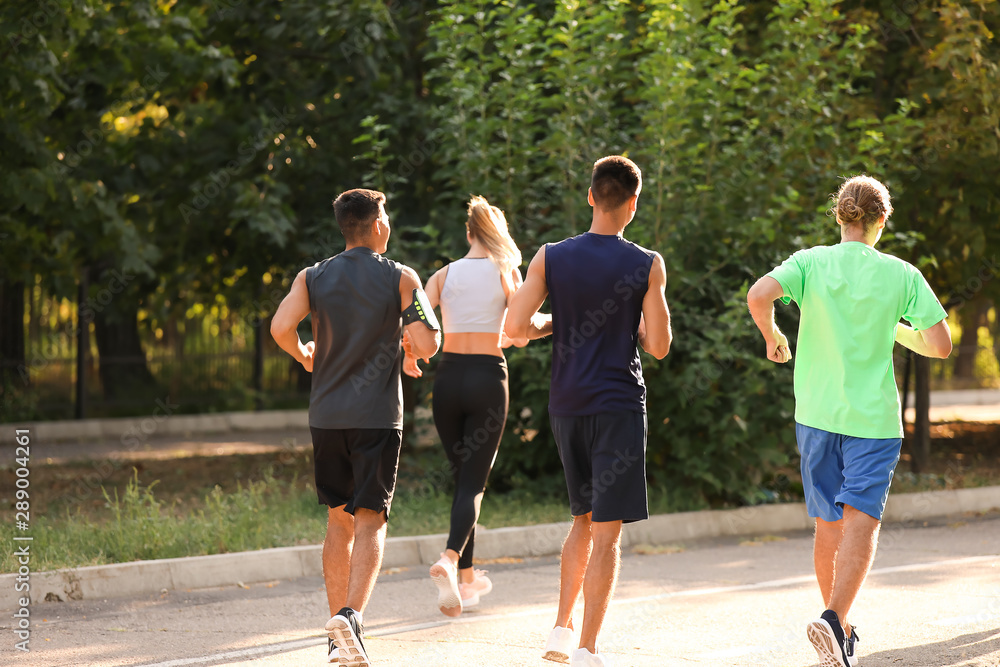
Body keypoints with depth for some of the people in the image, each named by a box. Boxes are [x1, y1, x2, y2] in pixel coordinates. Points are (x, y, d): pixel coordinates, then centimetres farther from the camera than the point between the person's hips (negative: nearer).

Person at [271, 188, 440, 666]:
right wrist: (410, 347, 13)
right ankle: (351, 615, -26)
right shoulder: (400, 278, -3)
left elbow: (280, 328, -10)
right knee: (370, 520, -4)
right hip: (378, 414, -3)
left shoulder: (313, 277, 5)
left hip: (326, 413, 3)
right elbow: (428, 344, -11)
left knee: (338, 520, 14)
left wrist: (303, 355, 11)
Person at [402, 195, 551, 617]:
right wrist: (551, 323, 14)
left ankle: (467, 578, 23)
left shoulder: (444, 274, 5)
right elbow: (520, 332, -7)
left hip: (449, 376, 3)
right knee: (474, 482, -2)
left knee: (463, 476, 16)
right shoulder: (506, 272, -1)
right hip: (488, 377, -3)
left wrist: (408, 358, 12)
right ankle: (450, 560, -27)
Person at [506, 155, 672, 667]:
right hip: (618, 407, -4)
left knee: (583, 520, 21)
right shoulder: (647, 266, -7)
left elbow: (515, 328, -6)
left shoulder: (550, 258, 0)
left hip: (566, 406, 4)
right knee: (607, 530, -2)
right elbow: (659, 346, -7)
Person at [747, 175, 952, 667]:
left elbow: (759, 295, -19)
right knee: (861, 521, -9)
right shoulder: (901, 275, -3)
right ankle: (834, 621, -29)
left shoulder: (810, 263, -1)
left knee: (828, 527, 13)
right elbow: (941, 346, -2)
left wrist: (773, 338, 1)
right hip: (874, 418, -3)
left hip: (817, 415, 3)